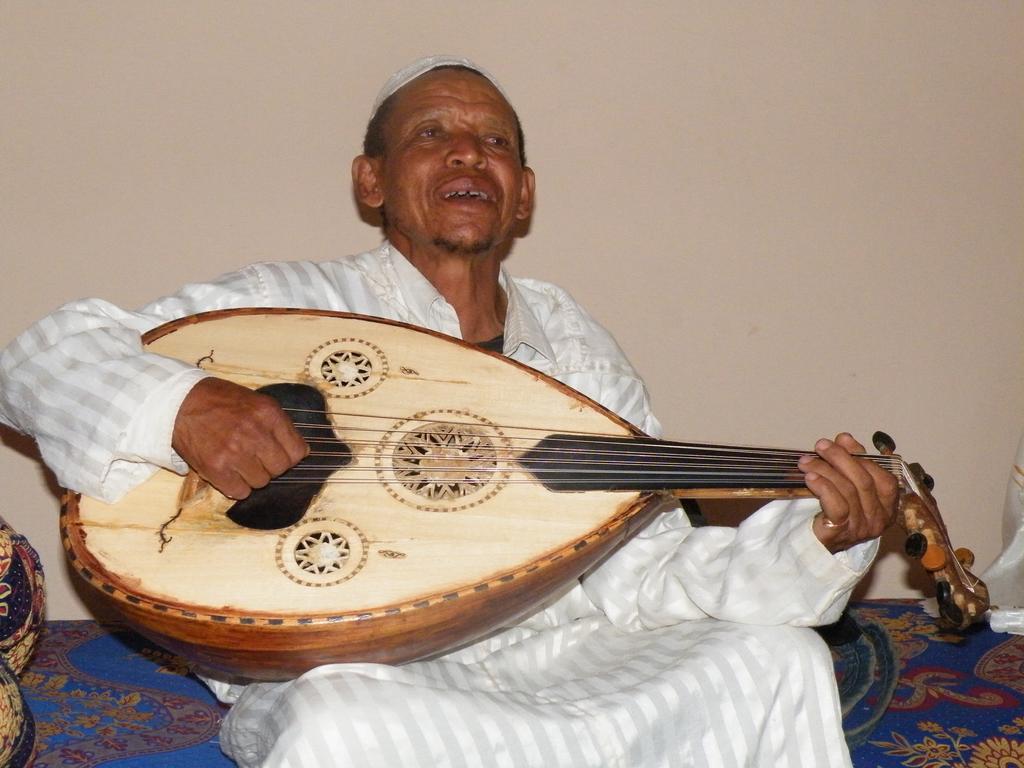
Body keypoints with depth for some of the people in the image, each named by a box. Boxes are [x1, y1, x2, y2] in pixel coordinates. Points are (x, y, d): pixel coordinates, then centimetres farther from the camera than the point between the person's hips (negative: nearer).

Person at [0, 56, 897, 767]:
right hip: (351, 677, -3)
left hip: (554, 666, 3)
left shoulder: (581, 347, 12)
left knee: (780, 658, -19)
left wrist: (817, 541, -9)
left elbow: (645, 578, 8)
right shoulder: (291, 305, 1)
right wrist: (177, 406, -23)